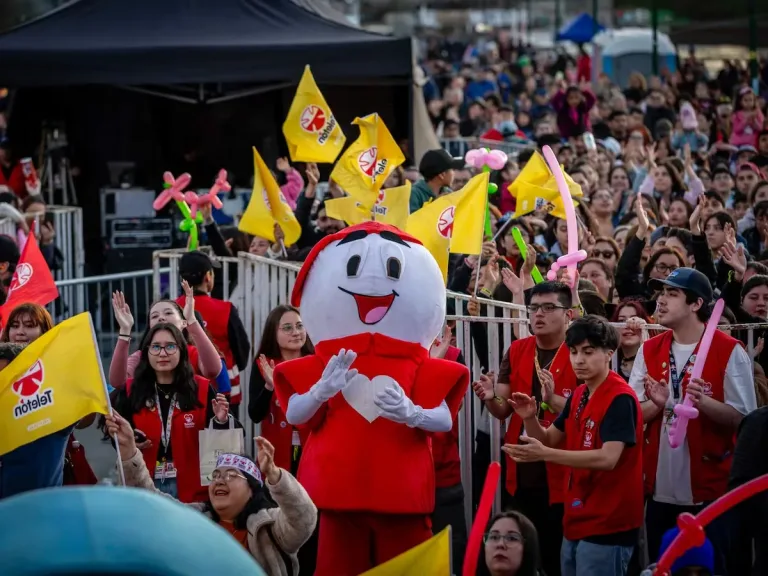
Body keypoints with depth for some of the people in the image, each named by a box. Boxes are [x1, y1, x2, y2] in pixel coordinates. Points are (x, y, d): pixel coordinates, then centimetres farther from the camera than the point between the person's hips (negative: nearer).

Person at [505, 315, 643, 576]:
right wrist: (530, 418, -5)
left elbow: (608, 458, -26)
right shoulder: (579, 395, 11)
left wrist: (544, 454, -29)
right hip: (578, 520, 9)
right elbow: (549, 439, 18)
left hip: (607, 525, -9)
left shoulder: (620, 399, -16)